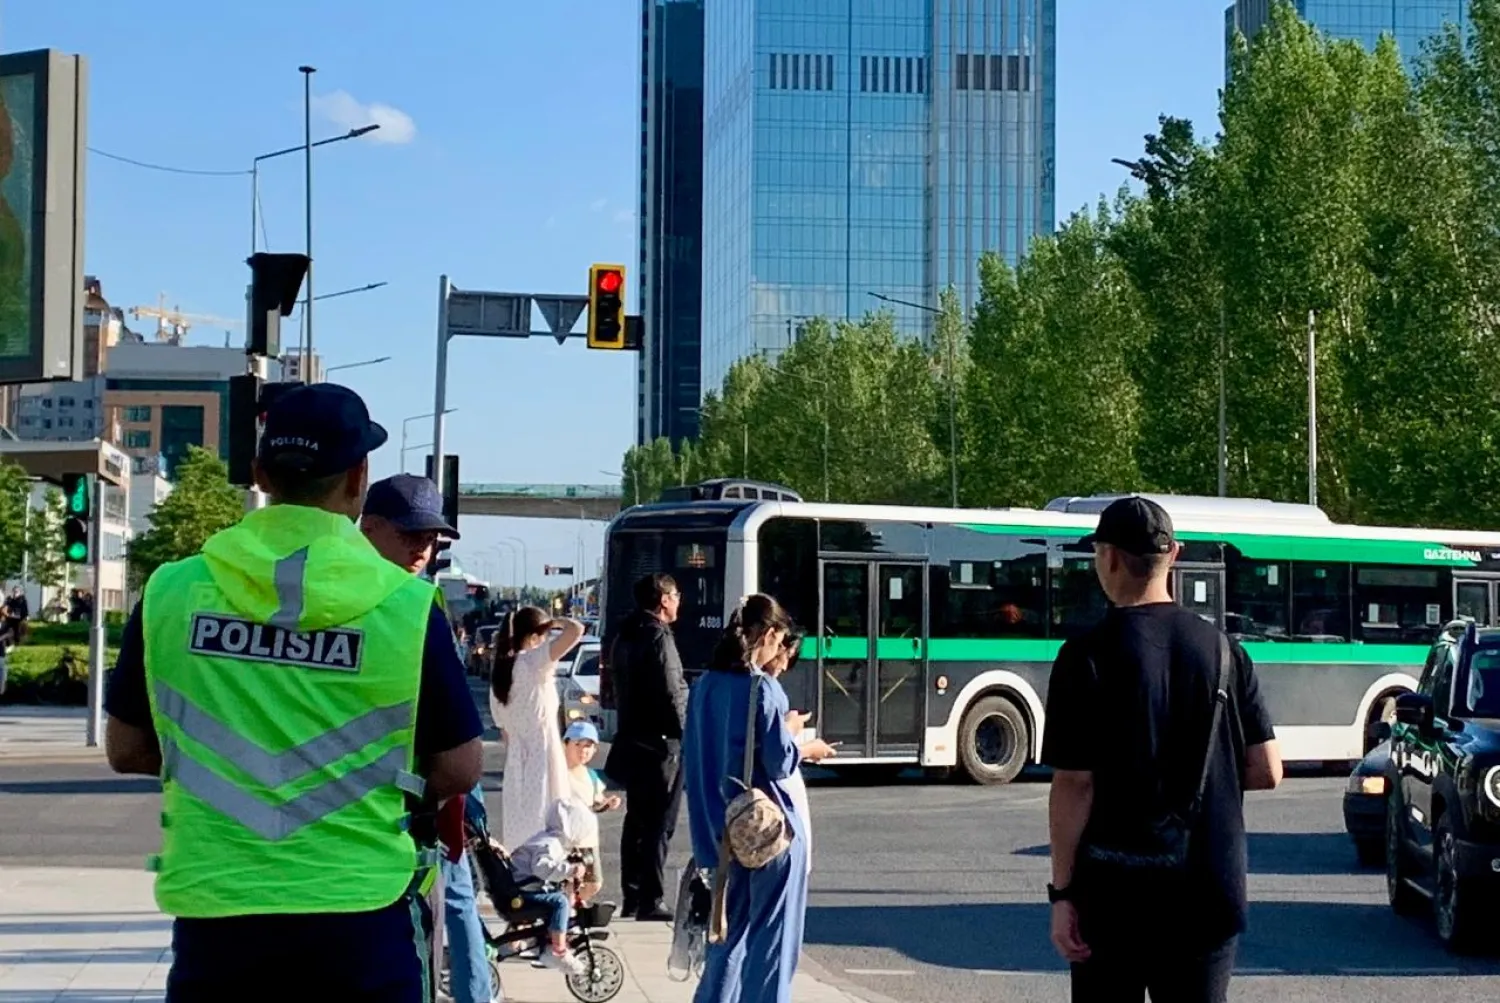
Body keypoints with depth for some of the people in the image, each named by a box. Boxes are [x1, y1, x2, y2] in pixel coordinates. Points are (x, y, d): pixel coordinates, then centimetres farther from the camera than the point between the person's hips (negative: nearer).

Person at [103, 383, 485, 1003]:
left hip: (213, 908, 2)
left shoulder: (169, 592, -2)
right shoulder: (407, 604, -8)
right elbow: (459, 770, 0)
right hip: (360, 909, -1)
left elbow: (125, 750, 9)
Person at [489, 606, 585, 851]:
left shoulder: (500, 672, 9)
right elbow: (576, 630, -23)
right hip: (541, 757, -7)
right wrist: (555, 622, -4)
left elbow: (504, 729, 14)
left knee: (518, 835, 11)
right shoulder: (533, 662, -12)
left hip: (516, 763, 7)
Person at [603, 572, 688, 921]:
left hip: (632, 741, 9)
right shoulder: (658, 636, -15)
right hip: (661, 744, -9)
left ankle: (632, 898, 18)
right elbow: (672, 694, -19)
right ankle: (651, 902, -6)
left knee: (636, 822, 14)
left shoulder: (624, 637, 12)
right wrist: (686, 736, -11)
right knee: (659, 824, -5)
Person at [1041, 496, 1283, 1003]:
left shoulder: (1088, 656, -10)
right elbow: (1266, 771, 3)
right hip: (1208, 890, 4)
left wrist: (1062, 890, -7)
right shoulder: (1222, 649, 3)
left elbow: (1075, 785, -12)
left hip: (1115, 889, -3)